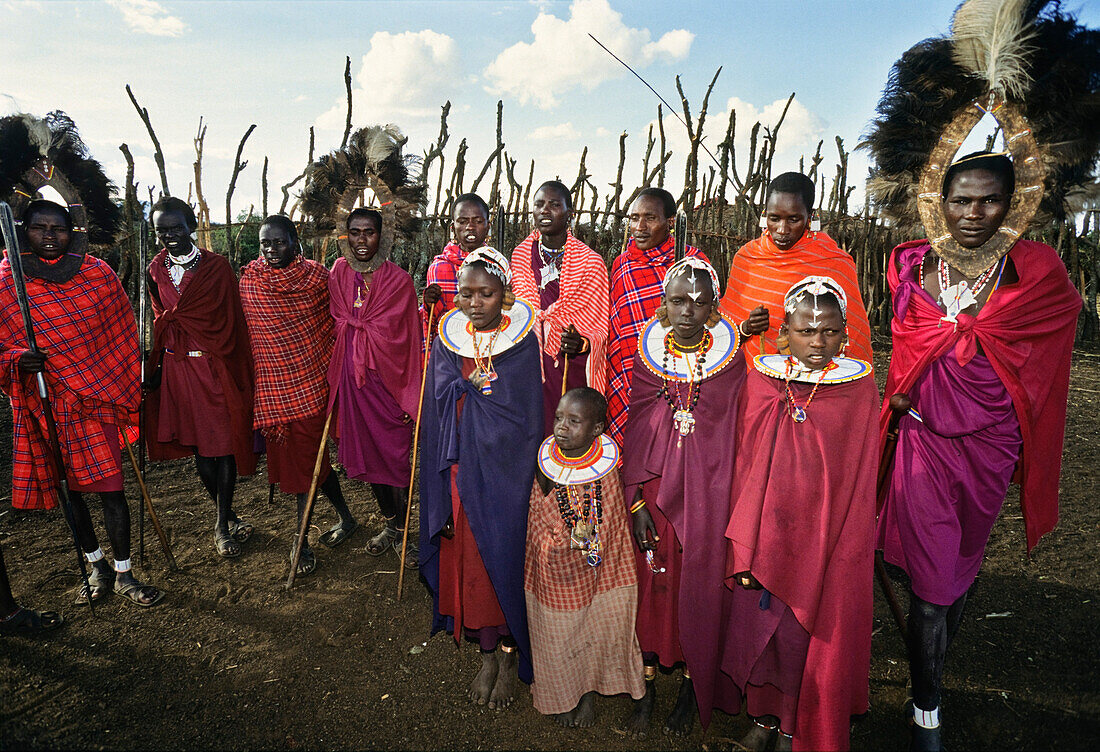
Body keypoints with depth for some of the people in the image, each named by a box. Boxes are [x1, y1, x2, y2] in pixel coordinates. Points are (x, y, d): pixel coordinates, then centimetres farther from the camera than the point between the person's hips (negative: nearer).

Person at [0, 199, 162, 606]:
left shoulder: (97, 273, 1)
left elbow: (121, 336, 8)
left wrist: (128, 394, 9)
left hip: (95, 397, -1)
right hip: (44, 405, 1)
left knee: (110, 488, -3)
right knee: (69, 489, 12)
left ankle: (123, 574, 12)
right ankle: (97, 566, 31)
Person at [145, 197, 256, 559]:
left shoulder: (216, 266, -3)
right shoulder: (156, 270, 8)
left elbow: (231, 322, -3)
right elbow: (158, 322, 14)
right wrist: (155, 369, 11)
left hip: (214, 366, -4)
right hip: (176, 369, 4)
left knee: (223, 445, 0)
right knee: (198, 447, 10)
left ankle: (223, 524, 14)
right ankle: (227, 515, 27)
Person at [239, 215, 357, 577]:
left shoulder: (317, 276, -3)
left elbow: (331, 323, 3)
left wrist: (329, 367, 2)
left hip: (310, 377, -2)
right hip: (271, 381, 2)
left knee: (305, 455, 0)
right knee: (312, 455, 10)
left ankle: (301, 538, 12)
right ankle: (345, 517, 27)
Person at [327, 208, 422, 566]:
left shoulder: (399, 280, -6)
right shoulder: (338, 275, 5)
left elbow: (408, 339, -6)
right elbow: (335, 327, 13)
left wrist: (411, 394, -8)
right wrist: (334, 380, 12)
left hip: (388, 376, -4)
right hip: (352, 377, 4)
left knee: (394, 454, 1)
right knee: (366, 452, 12)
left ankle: (402, 531, 19)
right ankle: (389, 522, 31)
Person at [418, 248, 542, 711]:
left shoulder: (522, 343, -7)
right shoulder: (447, 340, 2)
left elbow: (522, 419, -10)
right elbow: (440, 411, 2)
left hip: (502, 475, -3)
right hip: (459, 472, 3)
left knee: (502, 555, 4)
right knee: (466, 558, 10)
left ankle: (510, 655, 26)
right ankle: (487, 651, 31)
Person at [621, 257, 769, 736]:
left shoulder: (730, 359, -5)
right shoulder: (648, 358, -1)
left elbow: (735, 431, 3)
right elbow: (634, 435, 0)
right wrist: (635, 501, -3)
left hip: (710, 490, -1)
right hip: (656, 487, 1)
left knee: (701, 584, 8)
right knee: (652, 582, 8)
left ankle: (694, 687, 32)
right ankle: (646, 686, 28)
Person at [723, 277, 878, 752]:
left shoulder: (858, 387, -6)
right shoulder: (761, 381, -2)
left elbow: (857, 479, -3)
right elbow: (746, 463, 1)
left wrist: (844, 545, -5)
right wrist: (745, 539, -1)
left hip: (825, 536, -2)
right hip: (766, 529, 2)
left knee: (807, 626, 8)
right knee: (756, 619, 12)